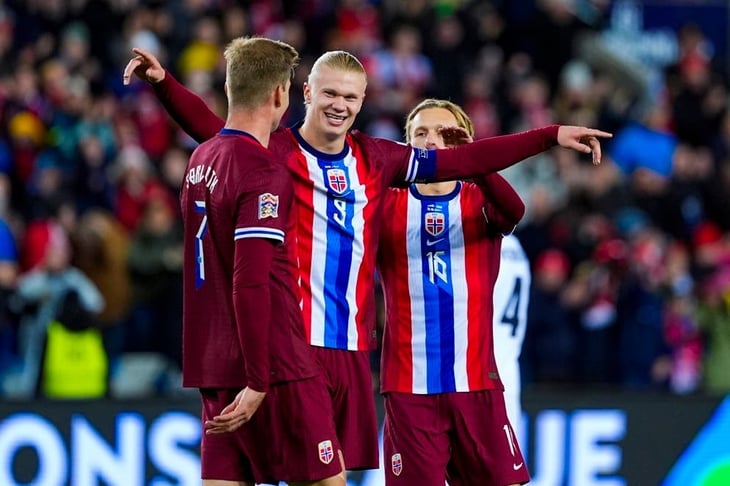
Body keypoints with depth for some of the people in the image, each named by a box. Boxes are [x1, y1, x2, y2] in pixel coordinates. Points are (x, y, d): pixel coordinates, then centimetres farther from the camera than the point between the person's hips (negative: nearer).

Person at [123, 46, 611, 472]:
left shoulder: (375, 159, 13)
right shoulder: (275, 151, -3)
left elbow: (464, 158, 17)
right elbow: (209, 126, -19)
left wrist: (552, 136, 18)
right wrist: (163, 81, -36)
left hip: (351, 347, 5)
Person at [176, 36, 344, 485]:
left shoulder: (201, 159, 11)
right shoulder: (264, 171, -15)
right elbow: (250, 283, -21)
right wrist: (258, 382, -20)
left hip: (215, 368, 8)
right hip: (276, 369, -8)